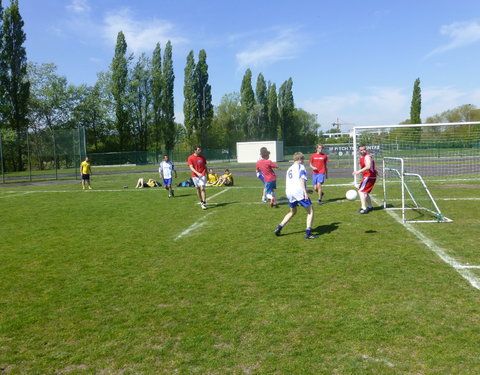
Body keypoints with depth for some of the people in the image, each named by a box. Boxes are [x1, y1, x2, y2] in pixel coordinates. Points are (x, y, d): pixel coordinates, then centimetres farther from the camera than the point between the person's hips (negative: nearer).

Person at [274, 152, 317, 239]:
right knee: (310, 211, 3)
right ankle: (308, 233, -8)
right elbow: (302, 179, -12)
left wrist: (305, 190, 36)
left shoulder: (289, 169, 26)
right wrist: (305, 192, -17)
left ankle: (279, 228, 18)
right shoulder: (301, 166, 4)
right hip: (298, 192, -7)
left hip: (289, 192, 7)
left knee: (293, 212, 26)